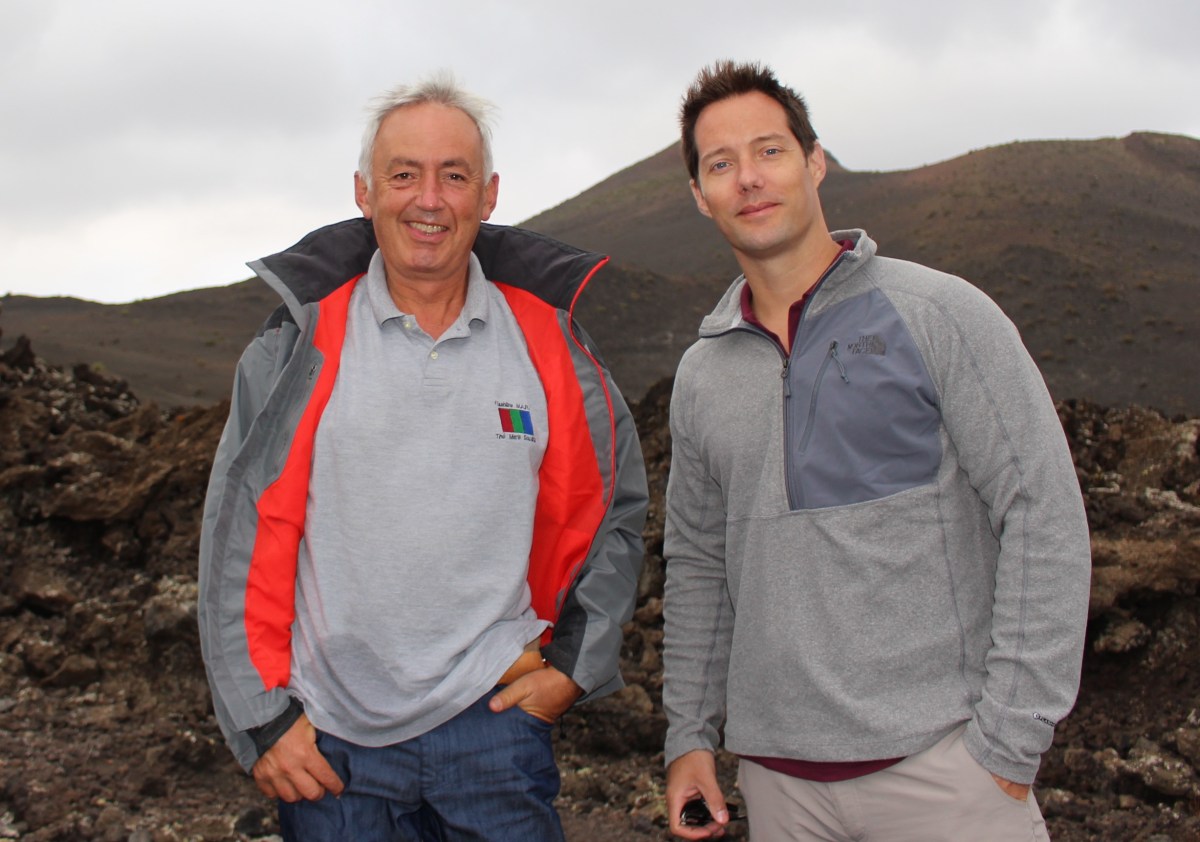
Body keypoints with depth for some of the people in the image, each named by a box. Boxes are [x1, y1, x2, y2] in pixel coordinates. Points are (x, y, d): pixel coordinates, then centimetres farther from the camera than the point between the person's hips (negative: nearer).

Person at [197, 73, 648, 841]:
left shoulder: (547, 338, 1)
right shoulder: (303, 342, -3)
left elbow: (612, 511, 11)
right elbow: (241, 540, -1)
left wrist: (575, 664, 5)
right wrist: (262, 716, -3)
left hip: (492, 721, 1)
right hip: (327, 741, 0)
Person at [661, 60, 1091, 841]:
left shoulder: (940, 315, -5)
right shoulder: (702, 373, 10)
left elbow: (1045, 516, -9)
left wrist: (1010, 740, -13)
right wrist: (690, 733, 11)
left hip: (937, 760, -4)